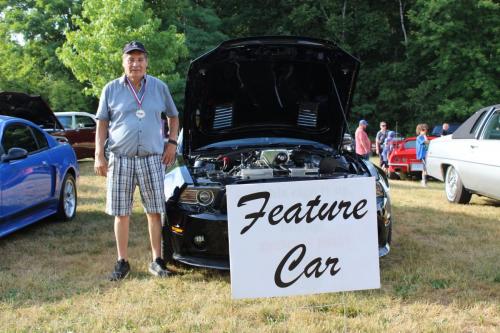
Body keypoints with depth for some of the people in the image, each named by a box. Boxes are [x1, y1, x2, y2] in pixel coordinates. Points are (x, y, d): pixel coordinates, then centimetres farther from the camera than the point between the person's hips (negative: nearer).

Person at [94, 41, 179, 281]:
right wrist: (99, 155, -2)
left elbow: (173, 116, 18)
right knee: (121, 213, 4)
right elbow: (102, 123, 7)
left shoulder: (159, 87, 7)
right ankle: (122, 262, 15)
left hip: (152, 158, 1)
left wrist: (172, 142, 4)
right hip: (120, 158, 0)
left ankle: (156, 261, 14)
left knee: (154, 211, 3)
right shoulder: (111, 89, 4)